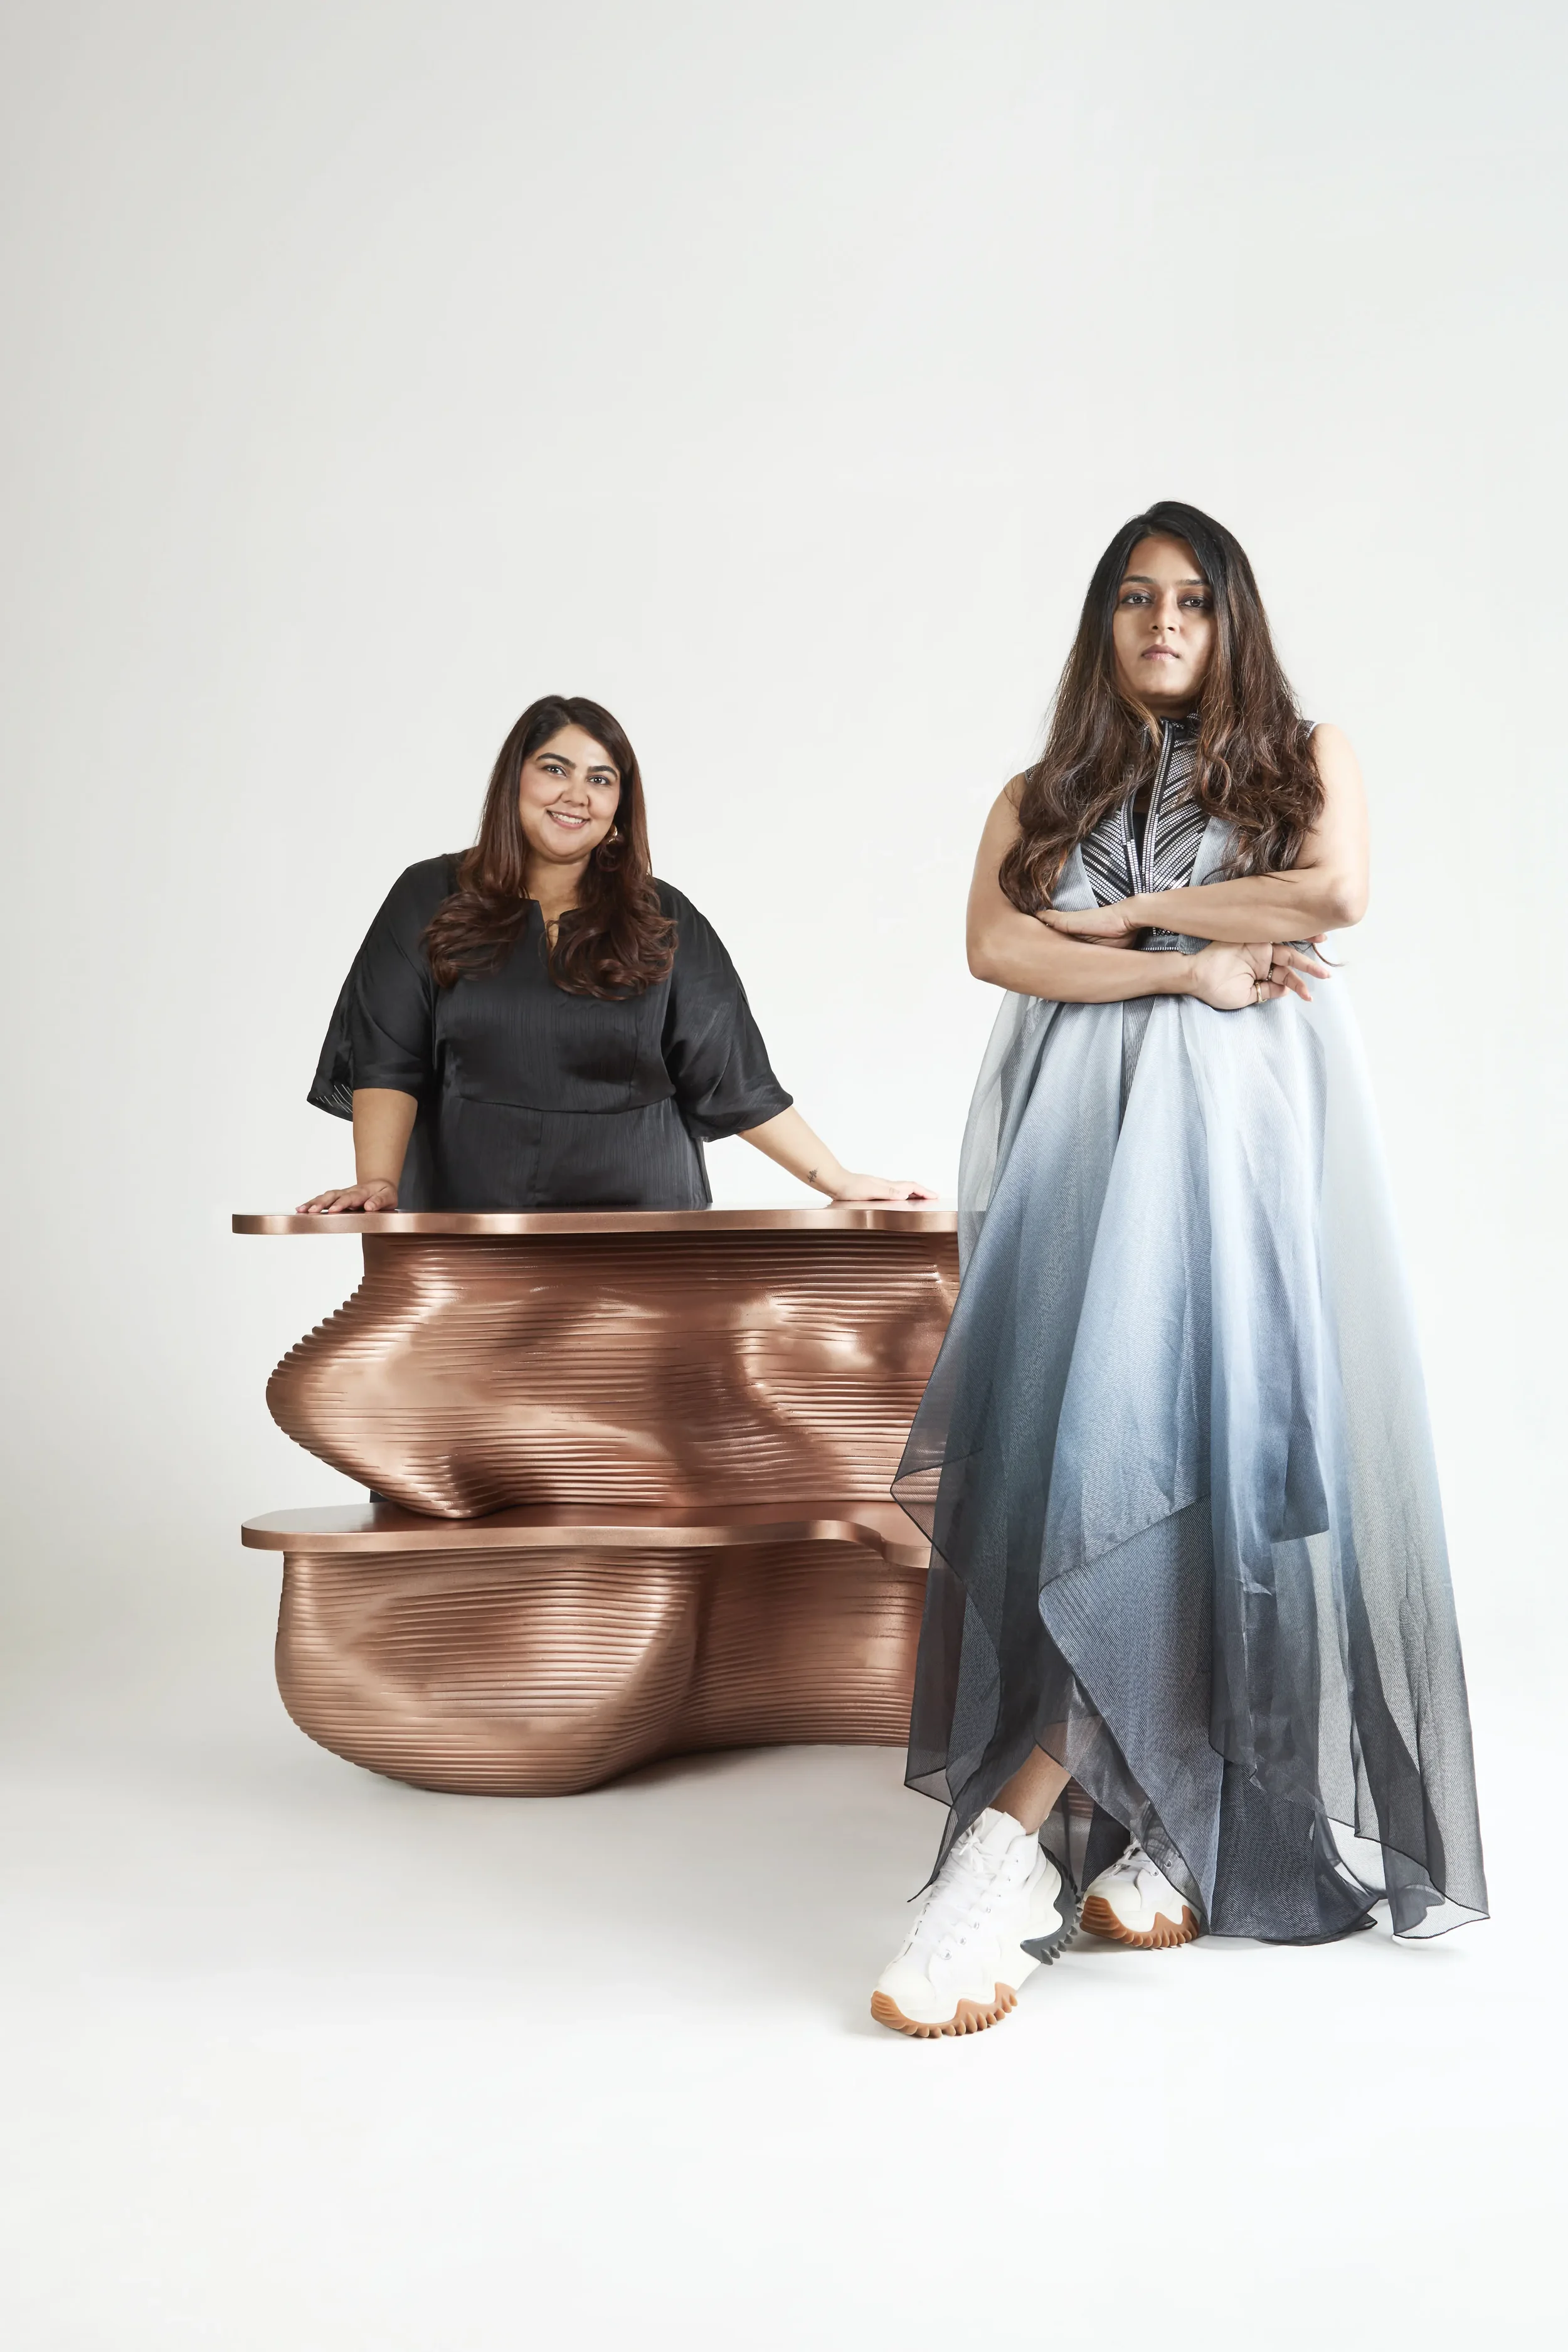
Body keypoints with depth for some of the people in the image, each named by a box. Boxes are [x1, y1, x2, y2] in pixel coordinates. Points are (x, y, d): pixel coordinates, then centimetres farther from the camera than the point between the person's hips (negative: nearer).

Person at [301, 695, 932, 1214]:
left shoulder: (664, 924, 8)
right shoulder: (430, 901, 7)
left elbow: (738, 1082, 8)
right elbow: (387, 1062, -1)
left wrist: (840, 1184, 2)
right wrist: (378, 1184, -17)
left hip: (639, 1217, 1)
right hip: (467, 1214, 0)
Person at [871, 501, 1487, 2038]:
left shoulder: (1303, 758, 17)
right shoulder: (1042, 795, 22)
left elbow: (1334, 895, -4)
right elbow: (994, 946, 3)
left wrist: (1125, 914, 1)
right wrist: (1185, 970, -8)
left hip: (1238, 1130, -3)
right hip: (1077, 1136, 3)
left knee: (1169, 1432, -21)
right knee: (1082, 1447, -13)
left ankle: (1013, 1845, -27)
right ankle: (1155, 1832, -5)